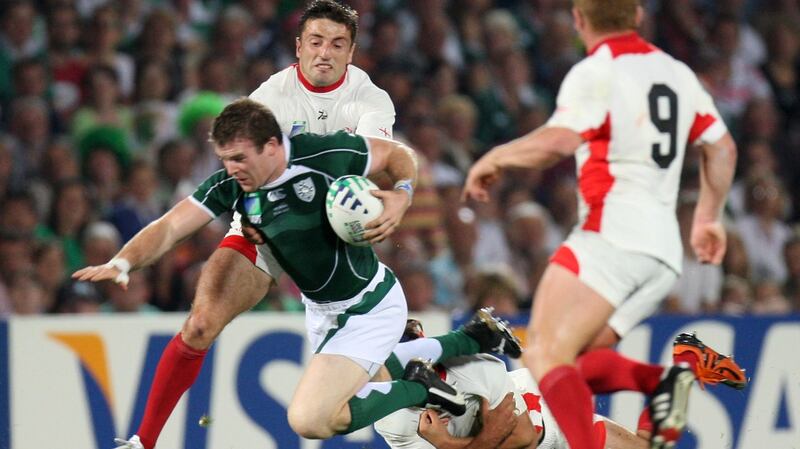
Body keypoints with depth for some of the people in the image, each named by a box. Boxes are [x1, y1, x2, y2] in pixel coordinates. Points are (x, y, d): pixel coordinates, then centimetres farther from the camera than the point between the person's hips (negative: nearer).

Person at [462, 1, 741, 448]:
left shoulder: (595, 73, -4)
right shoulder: (676, 73, 19)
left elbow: (558, 142, -19)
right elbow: (722, 147, 28)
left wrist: (494, 158, -3)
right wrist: (708, 218, 41)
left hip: (613, 232, -8)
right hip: (664, 250, 8)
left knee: (546, 357, -17)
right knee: (568, 357, 14)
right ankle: (668, 379, -7)